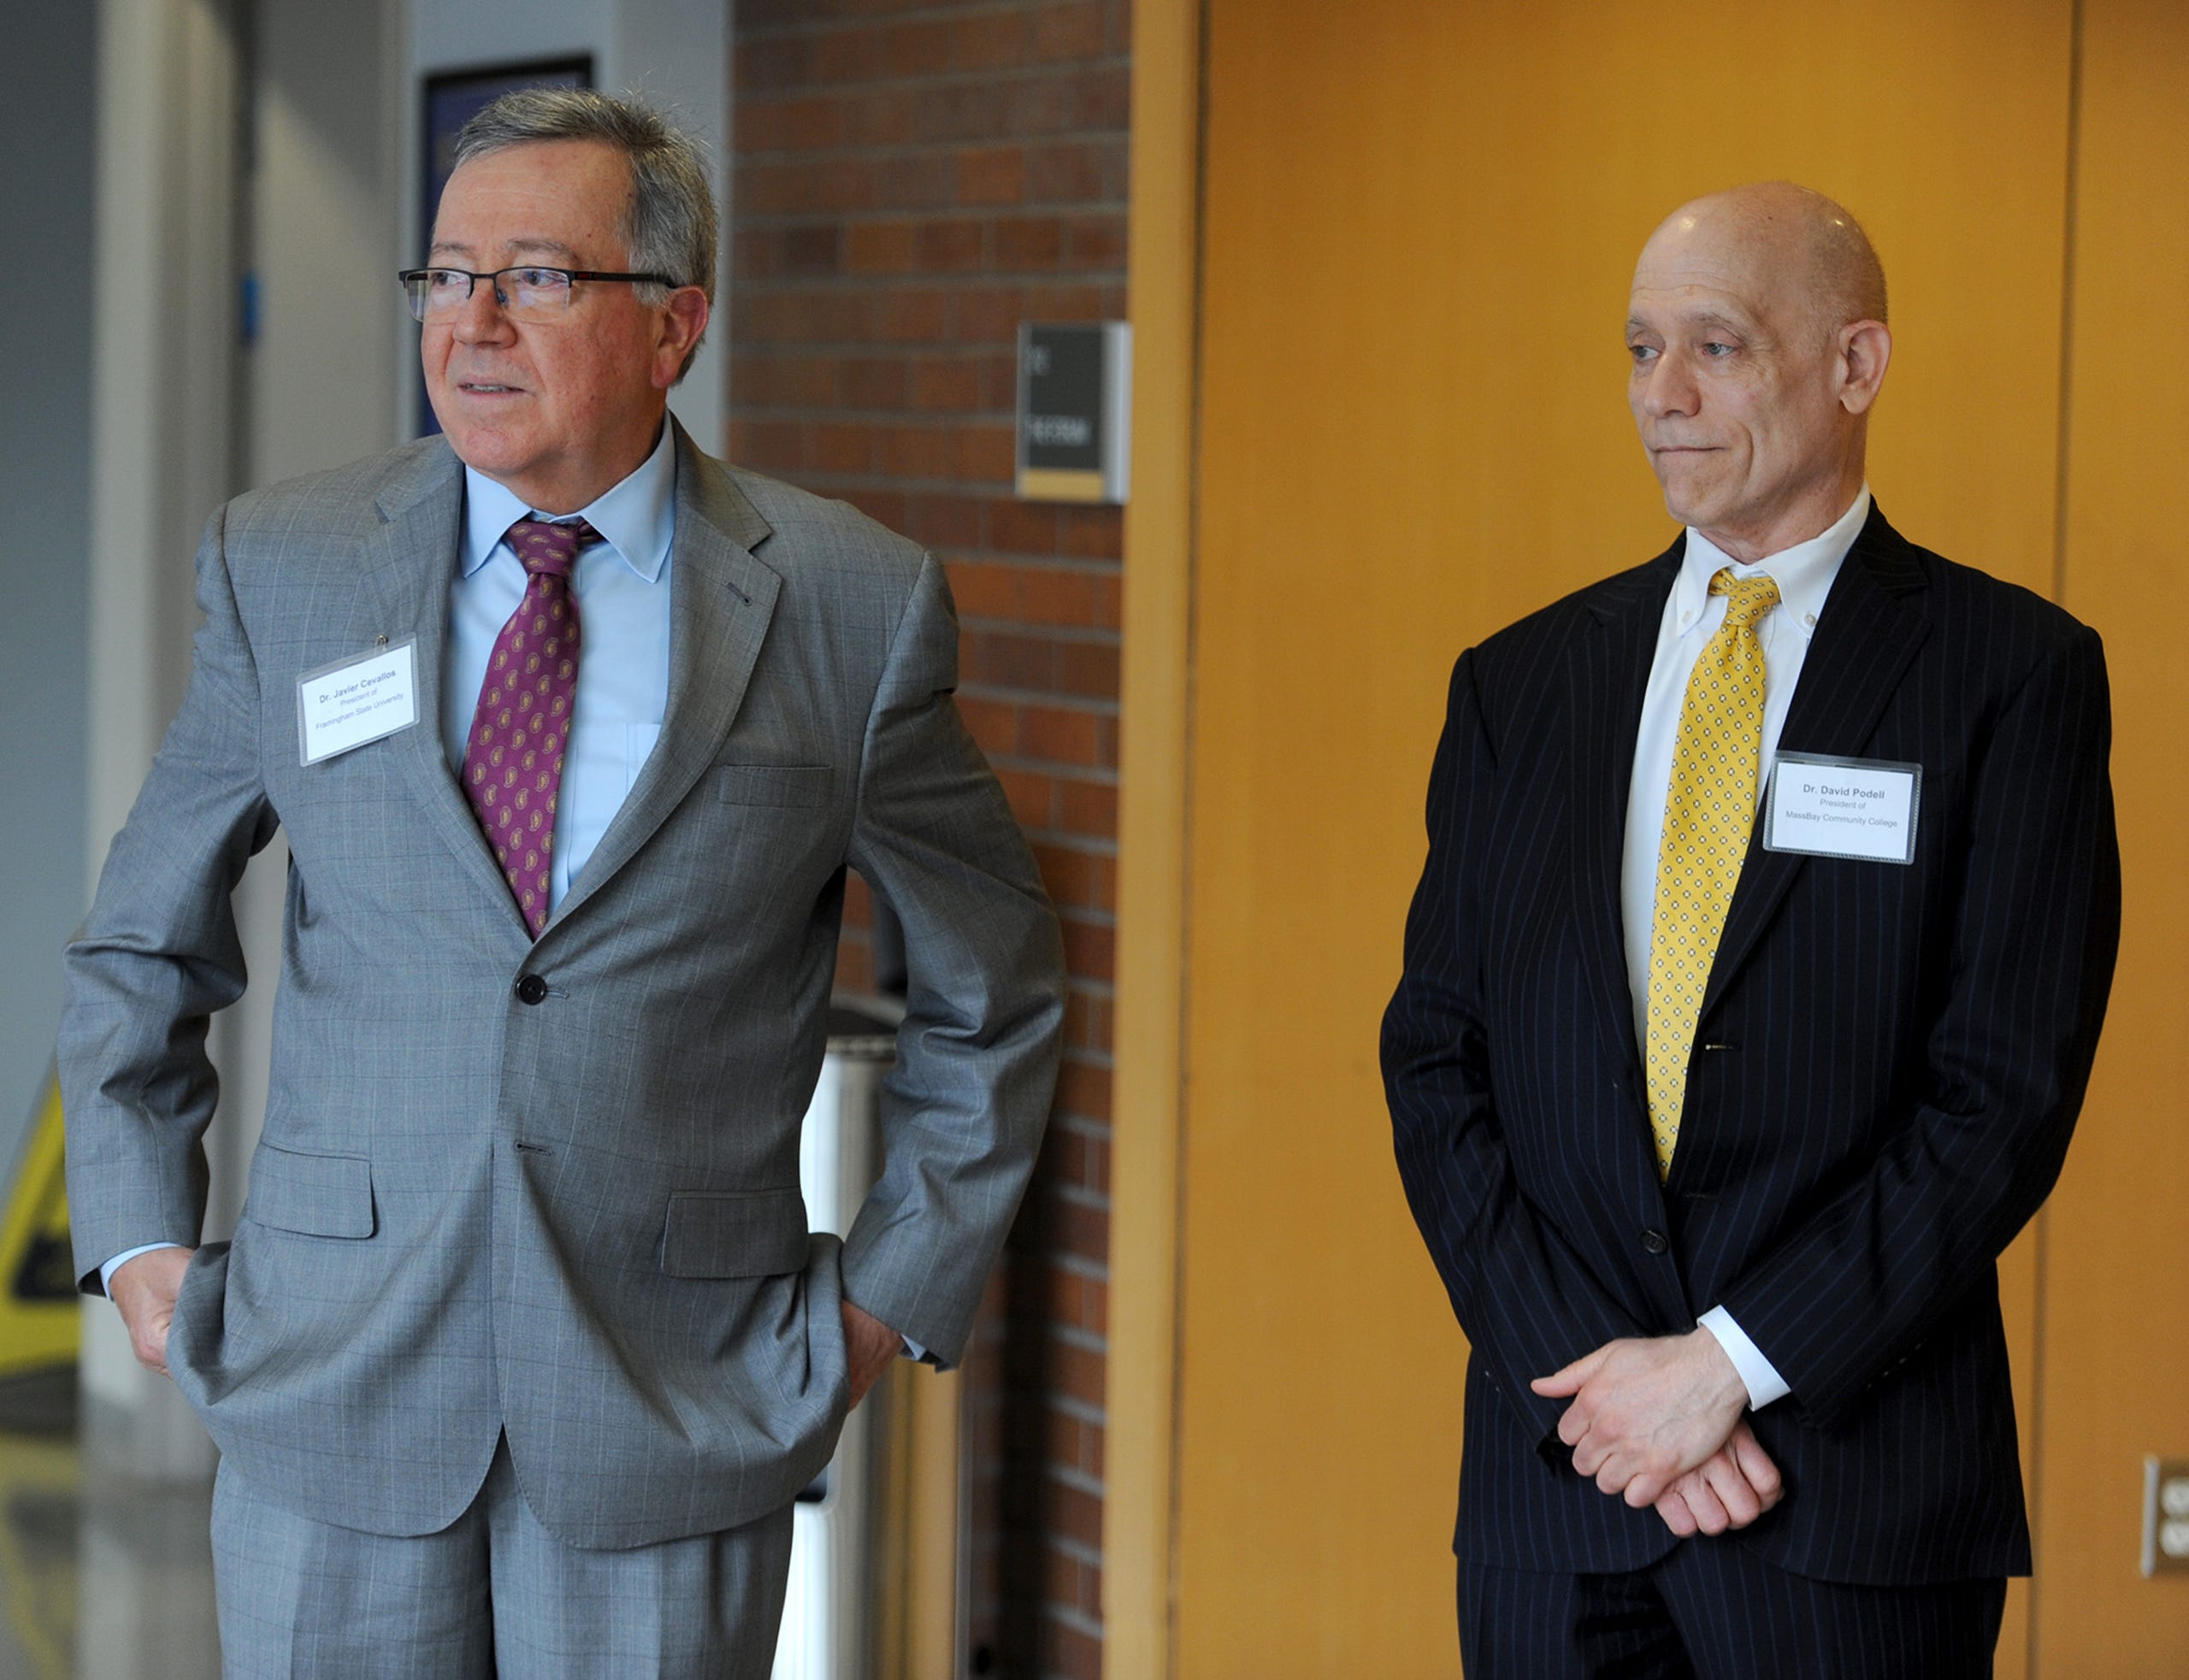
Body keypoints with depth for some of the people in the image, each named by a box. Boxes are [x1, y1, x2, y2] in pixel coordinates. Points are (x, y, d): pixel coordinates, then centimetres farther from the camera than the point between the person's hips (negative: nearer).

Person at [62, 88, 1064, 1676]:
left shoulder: (851, 610, -1)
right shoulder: (284, 571, 3)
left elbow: (993, 990, 10)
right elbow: (143, 942, 15)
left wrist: (895, 1291, 6)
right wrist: (139, 1240, 7)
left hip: (676, 1425, -1)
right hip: (333, 1396, 1)